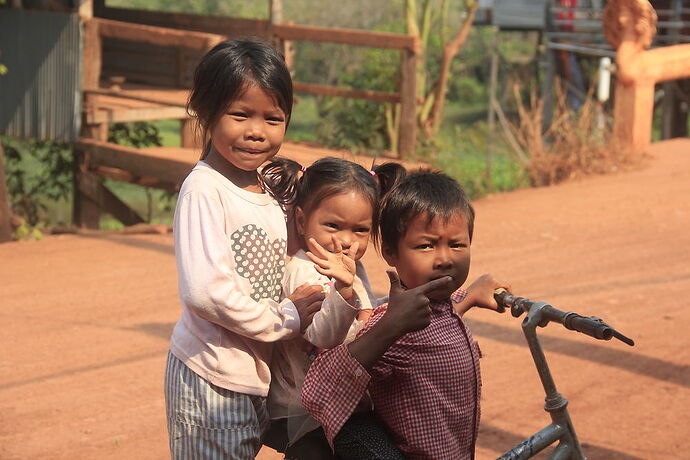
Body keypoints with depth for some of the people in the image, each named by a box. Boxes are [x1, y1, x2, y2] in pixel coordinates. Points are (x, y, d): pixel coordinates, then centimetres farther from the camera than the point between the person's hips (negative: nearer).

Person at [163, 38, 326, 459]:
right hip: (212, 376, -8)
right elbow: (207, 291, -25)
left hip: (259, 374, 8)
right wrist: (286, 320, -14)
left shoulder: (267, 191, 10)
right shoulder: (204, 190, -16)